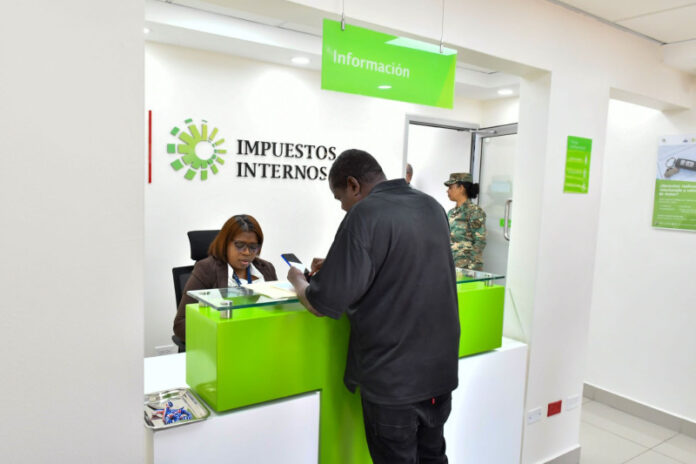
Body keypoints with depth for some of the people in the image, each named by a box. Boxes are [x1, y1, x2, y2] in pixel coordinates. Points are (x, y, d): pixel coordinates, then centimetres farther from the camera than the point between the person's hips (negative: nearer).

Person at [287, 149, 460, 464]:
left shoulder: (365, 214, -18)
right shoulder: (432, 207, 6)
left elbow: (325, 305, -18)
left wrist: (299, 283, 2)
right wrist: (337, 268, 18)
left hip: (392, 377, -7)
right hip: (440, 367, 7)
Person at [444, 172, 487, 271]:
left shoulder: (475, 211, -7)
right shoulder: (451, 213, 14)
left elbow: (480, 243, -12)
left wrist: (472, 269, -17)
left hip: (465, 267, -7)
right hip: (449, 265, 7)